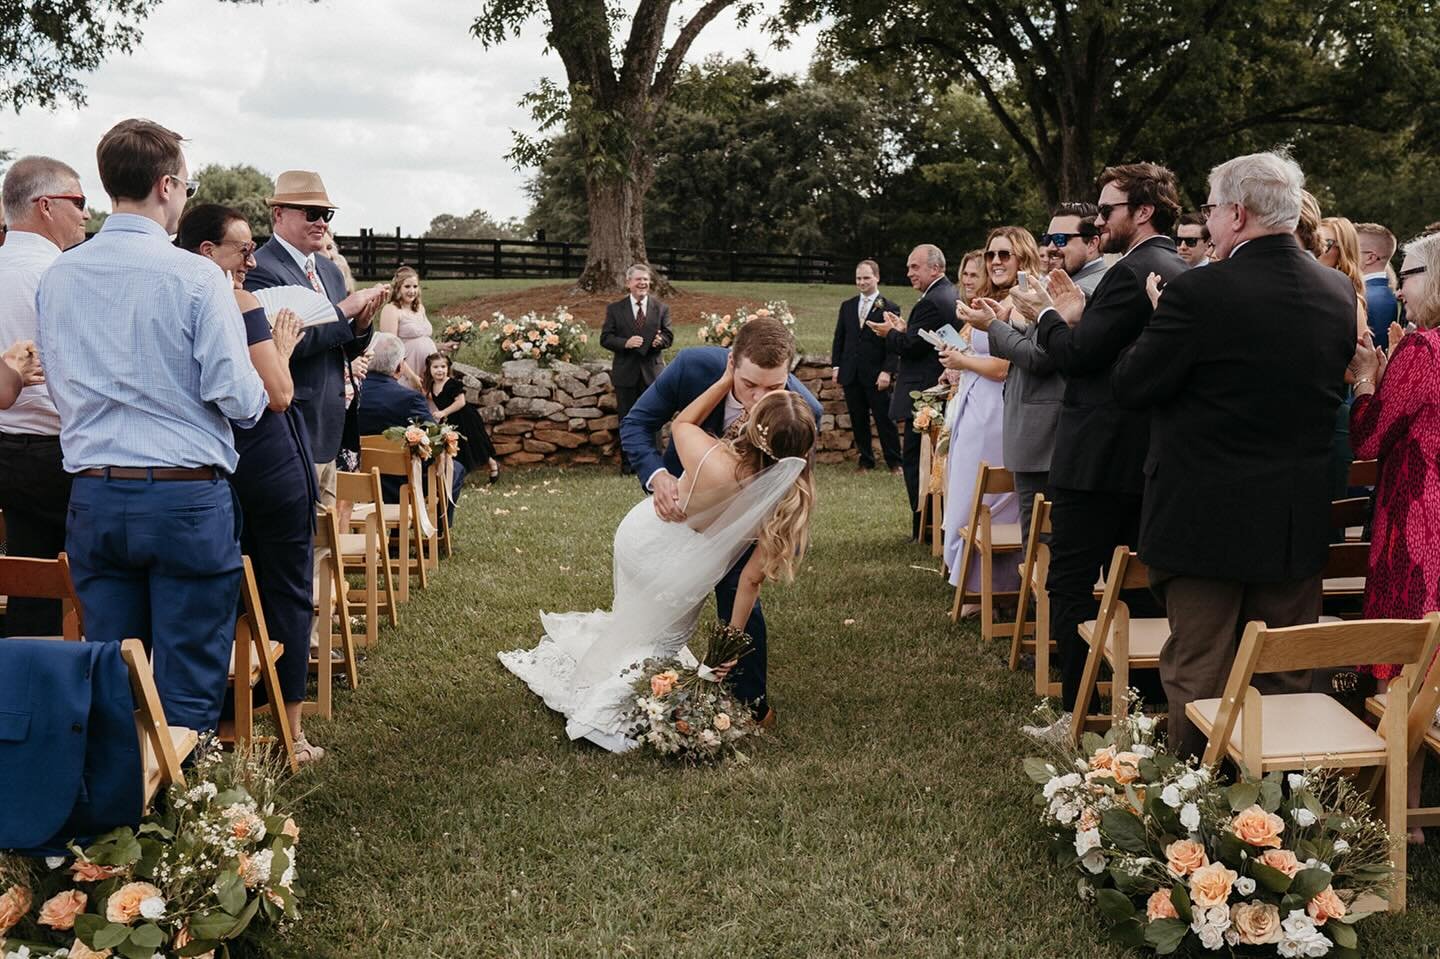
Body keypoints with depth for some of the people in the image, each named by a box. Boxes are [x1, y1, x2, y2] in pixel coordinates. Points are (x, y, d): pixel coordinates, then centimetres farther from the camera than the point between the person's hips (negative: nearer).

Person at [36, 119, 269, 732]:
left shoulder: (57, 277, 5)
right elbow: (240, 398, -13)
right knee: (188, 688, 4)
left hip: (93, 497, 5)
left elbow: (60, 390, 14)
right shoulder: (195, 276, -11)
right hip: (186, 497, -5)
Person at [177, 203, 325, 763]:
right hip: (269, 463, -7)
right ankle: (289, 731, 8)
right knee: (288, 592, 4)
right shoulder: (241, 307, -17)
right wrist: (282, 347, -1)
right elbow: (278, 395, -18)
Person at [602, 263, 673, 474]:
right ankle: (627, 463, 15)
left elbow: (669, 336, 3)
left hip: (652, 371, 0)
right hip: (626, 373, 0)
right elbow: (605, 338, -2)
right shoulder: (615, 309, 3)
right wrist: (625, 343, -20)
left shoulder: (661, 309, 6)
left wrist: (661, 340, -21)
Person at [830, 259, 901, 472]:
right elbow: (839, 339, 14)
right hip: (851, 373, 4)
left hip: (876, 376, -4)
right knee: (858, 420, 9)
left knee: (884, 419, -1)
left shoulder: (889, 308, -2)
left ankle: (894, 462, 9)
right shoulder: (847, 306, 12)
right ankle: (866, 460, 18)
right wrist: (836, 366, 5)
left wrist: (887, 371, -14)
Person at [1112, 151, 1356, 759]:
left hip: (1205, 519, -5)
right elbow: (1334, 387, 13)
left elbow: (1129, 388, -14)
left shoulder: (1199, 293, -19)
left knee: (1198, 678, 7)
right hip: (1299, 525, 6)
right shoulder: (1339, 292, 1)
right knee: (1285, 682, 17)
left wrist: (1158, 324, 1)